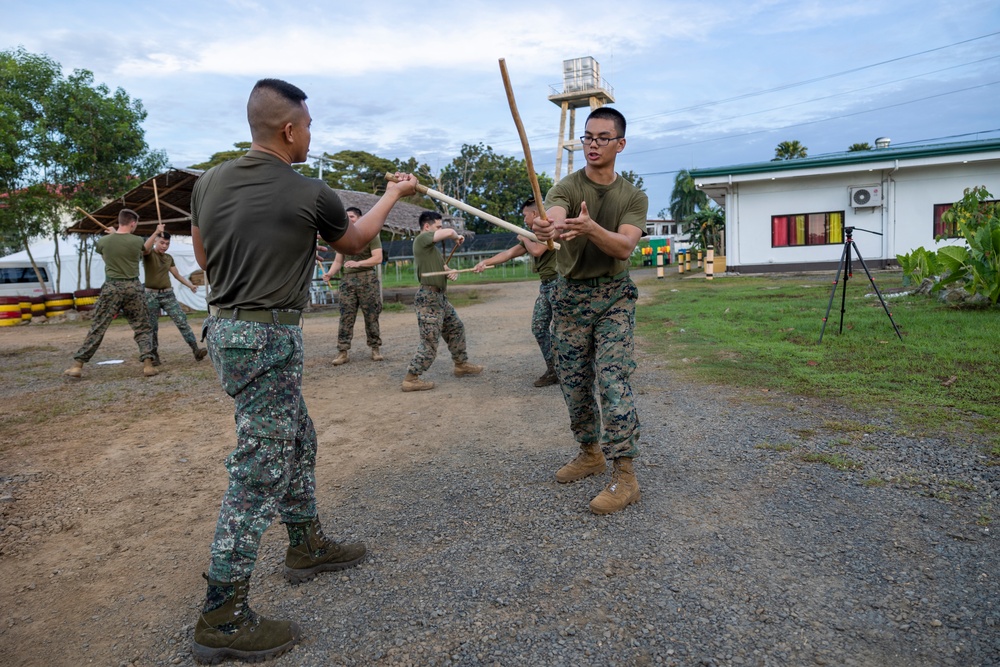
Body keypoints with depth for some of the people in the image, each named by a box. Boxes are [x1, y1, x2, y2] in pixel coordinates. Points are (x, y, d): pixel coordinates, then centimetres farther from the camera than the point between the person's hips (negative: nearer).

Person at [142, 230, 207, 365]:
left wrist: (190, 285, 7)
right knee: (152, 327, 1)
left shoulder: (169, 258, 13)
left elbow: (177, 275, 20)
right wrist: (156, 232, -34)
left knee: (182, 321, -8)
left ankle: (196, 350, -15)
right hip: (151, 294, -3)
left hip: (168, 294, 4)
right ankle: (154, 355, 12)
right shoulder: (148, 254, -2)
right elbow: (145, 247, -27)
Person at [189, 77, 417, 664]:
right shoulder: (310, 195, -12)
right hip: (271, 337, -8)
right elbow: (355, 241, 9)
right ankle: (222, 619, 7)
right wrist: (393, 195, 23)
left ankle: (307, 545, 37)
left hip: (224, 326, 8)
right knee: (260, 472, -2)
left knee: (299, 440, 22)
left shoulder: (209, 183, 4)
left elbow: (203, 255, 18)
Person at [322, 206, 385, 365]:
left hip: (367, 279, -4)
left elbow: (378, 258, -8)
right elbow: (338, 261, 14)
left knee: (371, 316, 0)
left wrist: (358, 263, -20)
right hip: (347, 280, 4)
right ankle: (342, 352, -2)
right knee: (346, 316, -2)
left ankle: (375, 348, 9)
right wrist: (330, 273, -5)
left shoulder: (370, 235, 1)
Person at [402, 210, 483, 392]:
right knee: (429, 342, -9)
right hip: (428, 298, -10)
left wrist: (452, 273, -4)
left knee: (456, 328, 22)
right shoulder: (421, 239, -10)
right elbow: (449, 232, -22)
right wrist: (457, 237, 1)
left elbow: (444, 267, 19)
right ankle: (410, 379, -4)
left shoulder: (432, 247, 19)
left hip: (439, 298, 10)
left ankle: (461, 365, 36)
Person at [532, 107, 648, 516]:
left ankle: (624, 477, -7)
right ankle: (590, 453, 28)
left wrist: (589, 228, -40)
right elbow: (553, 216, -27)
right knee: (574, 383, 8)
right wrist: (549, 228, -53)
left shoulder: (634, 197, 0)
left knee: (613, 381, -12)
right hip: (570, 296, 2)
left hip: (614, 296, -1)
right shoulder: (566, 188, -2)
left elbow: (624, 247, -19)